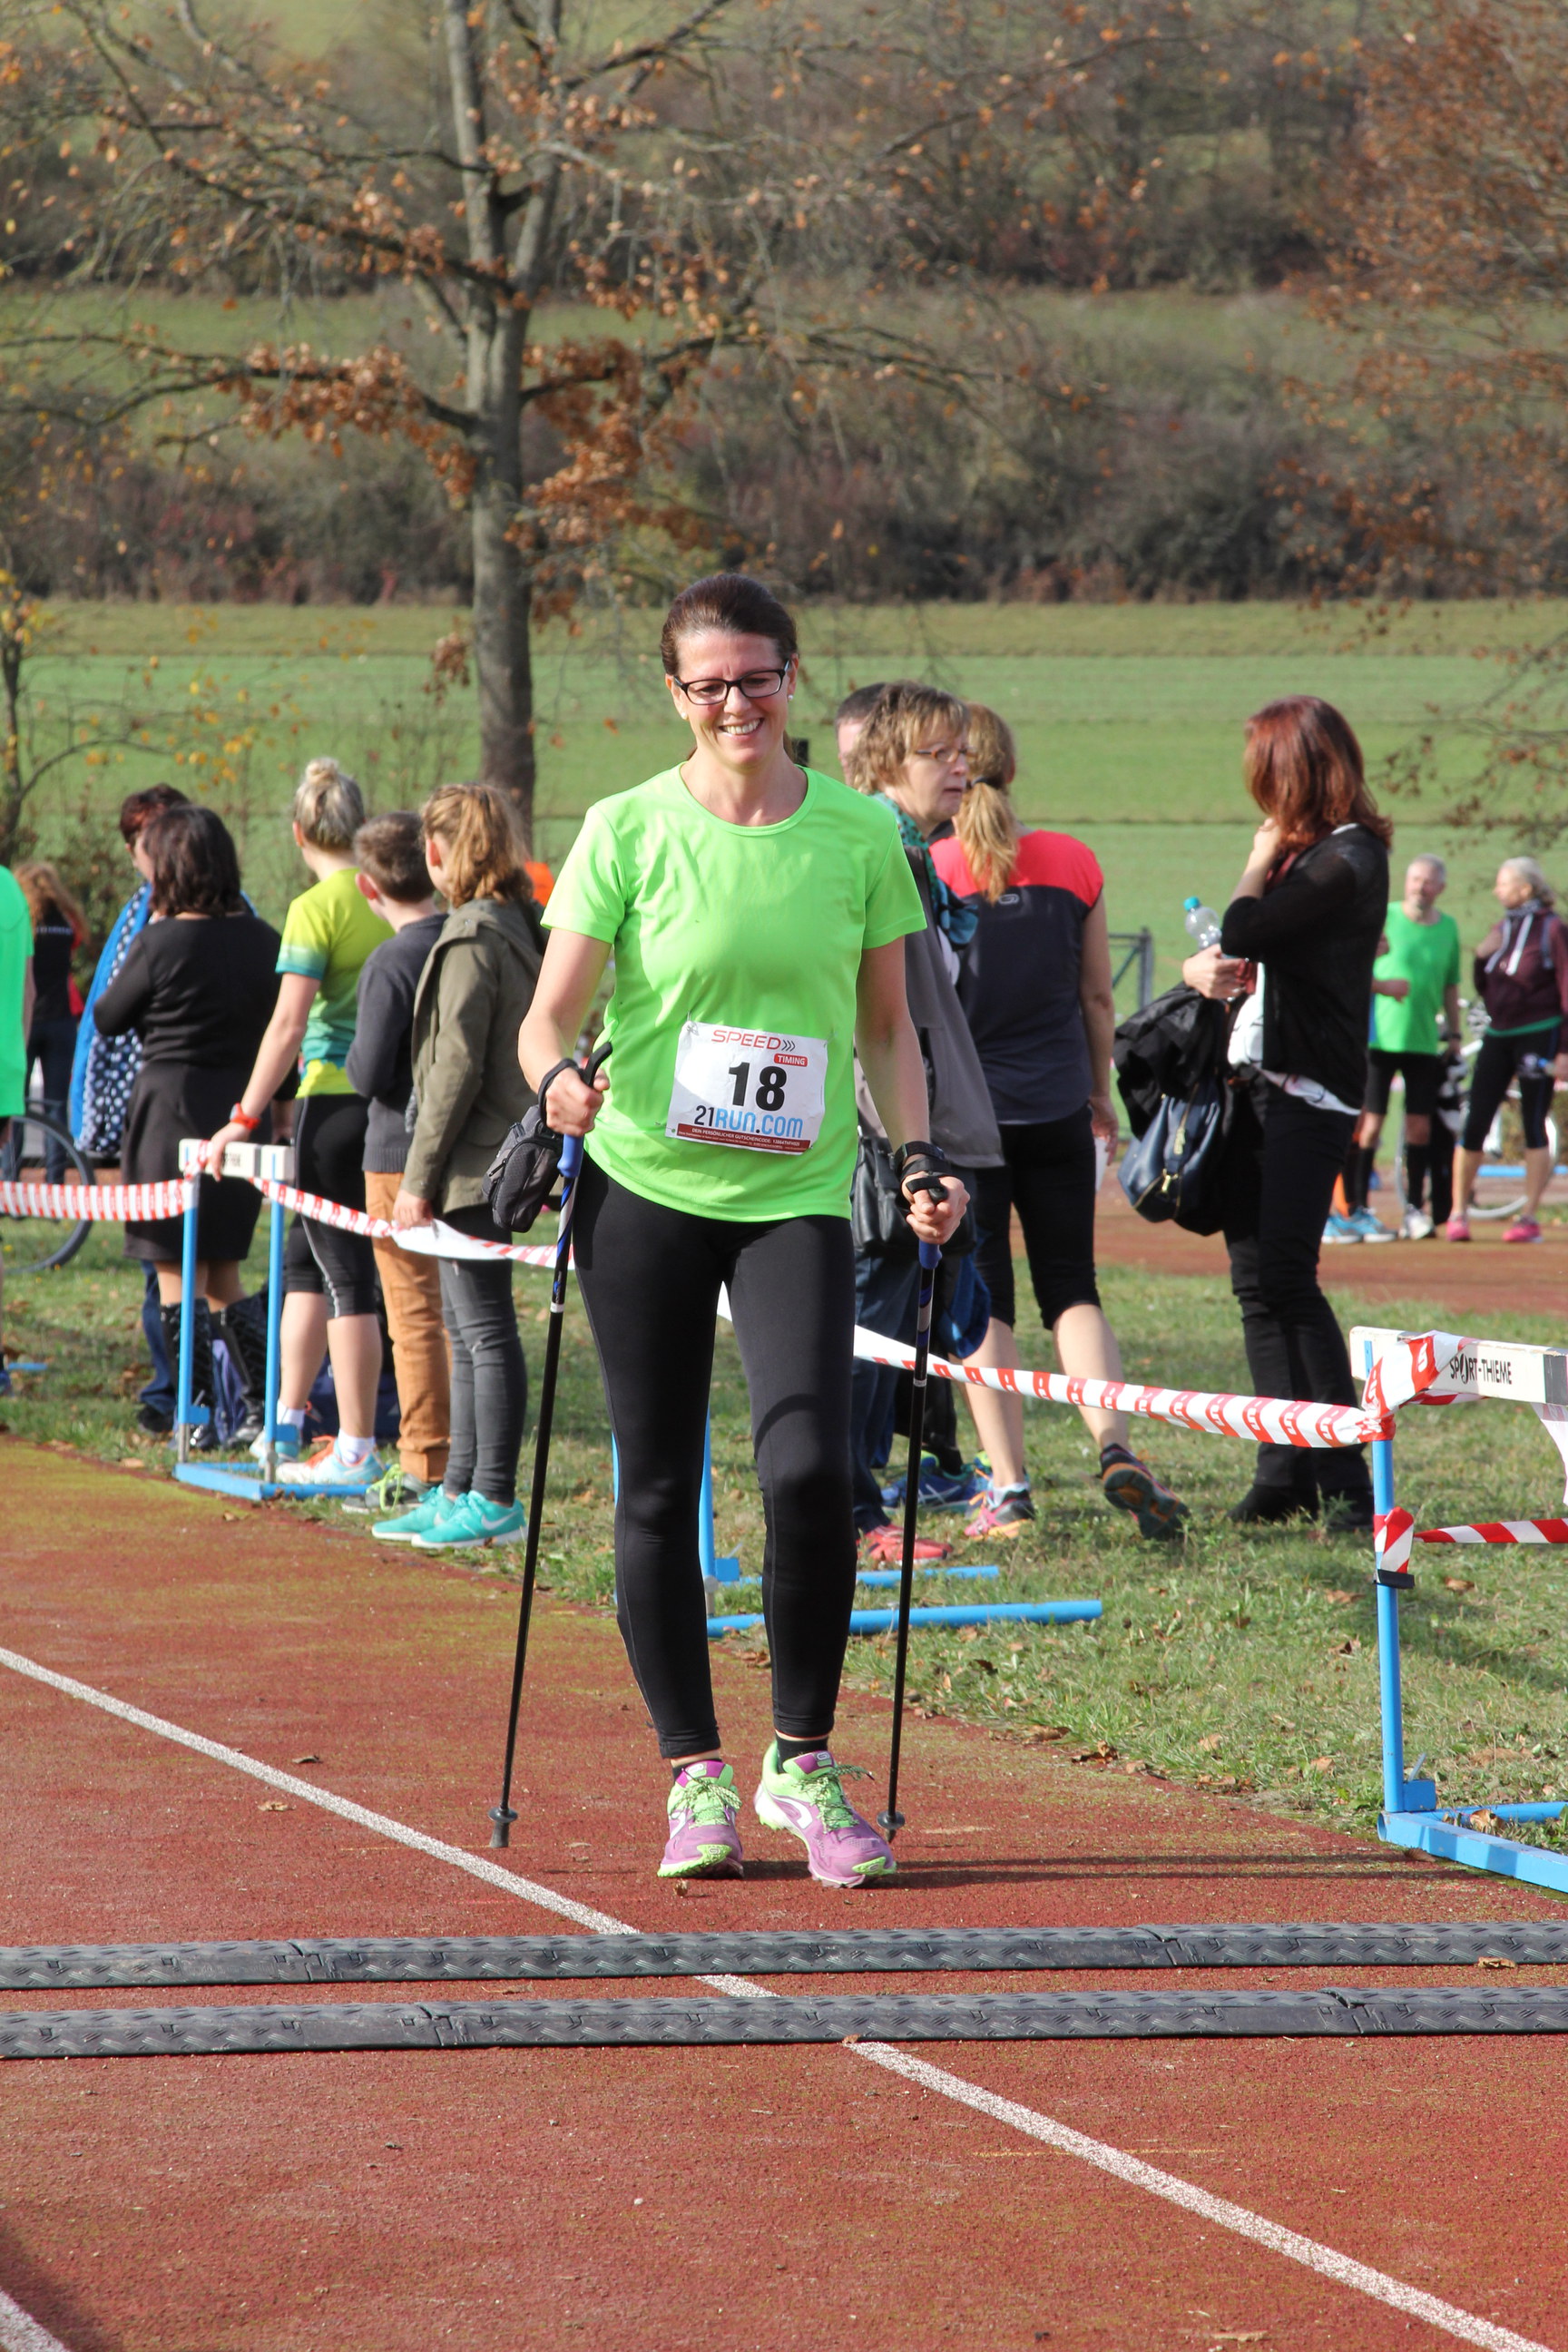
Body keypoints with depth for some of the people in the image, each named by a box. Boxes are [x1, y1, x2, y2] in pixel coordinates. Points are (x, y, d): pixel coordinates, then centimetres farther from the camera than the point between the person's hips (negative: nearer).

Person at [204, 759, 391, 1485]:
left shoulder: (316, 908, -11)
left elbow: (288, 1024, -15)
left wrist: (245, 1118, -11)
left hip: (335, 1099, -6)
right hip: (396, 1100, 6)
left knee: (345, 1272, -2)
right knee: (308, 1260, 18)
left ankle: (356, 1453, -1)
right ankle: (285, 1424, 24)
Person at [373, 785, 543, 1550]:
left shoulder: (472, 937, -16)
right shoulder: (522, 927, 12)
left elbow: (457, 1069, -18)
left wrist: (420, 1177, -13)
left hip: (474, 1165, -10)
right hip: (500, 1162, 10)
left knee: (485, 1329, -5)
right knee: (469, 1329, 15)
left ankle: (493, 1500, -2)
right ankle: (460, 1491, 22)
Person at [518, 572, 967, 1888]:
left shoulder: (860, 835, 4)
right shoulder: (628, 832, -2)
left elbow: (887, 1027, 13)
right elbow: (551, 1014, -1)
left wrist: (918, 1158, 1)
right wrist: (559, 1078, -22)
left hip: (797, 1196, 0)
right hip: (644, 1187, 0)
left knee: (809, 1468, -16)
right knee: (660, 1491, 3)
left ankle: (803, 1763, 0)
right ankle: (695, 1773, 16)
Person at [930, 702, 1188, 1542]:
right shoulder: (1072, 864, 0)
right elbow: (1098, 997, 8)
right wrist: (1100, 1092, 21)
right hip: (1056, 1109, 3)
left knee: (982, 1297, 6)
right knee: (1072, 1288, 11)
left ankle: (1008, 1487, 2)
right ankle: (1113, 1442, -12)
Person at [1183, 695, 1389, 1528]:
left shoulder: (1349, 859, -12)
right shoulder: (1302, 853, 16)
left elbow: (1242, 934, -17)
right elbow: (1224, 955, 19)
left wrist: (1261, 861, 1)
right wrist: (1204, 969, -4)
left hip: (1310, 1091, -9)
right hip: (1255, 1082, 9)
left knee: (1284, 1275, -14)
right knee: (1255, 1280, 6)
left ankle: (1345, 1484, -13)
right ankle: (1285, 1471, 9)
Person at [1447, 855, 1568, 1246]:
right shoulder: (1501, 928, 12)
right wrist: (1482, 957, -3)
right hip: (1498, 1035, 5)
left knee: (1534, 1127, -3)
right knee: (1474, 1124, -1)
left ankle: (1529, 1217, 3)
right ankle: (1458, 1213, 5)